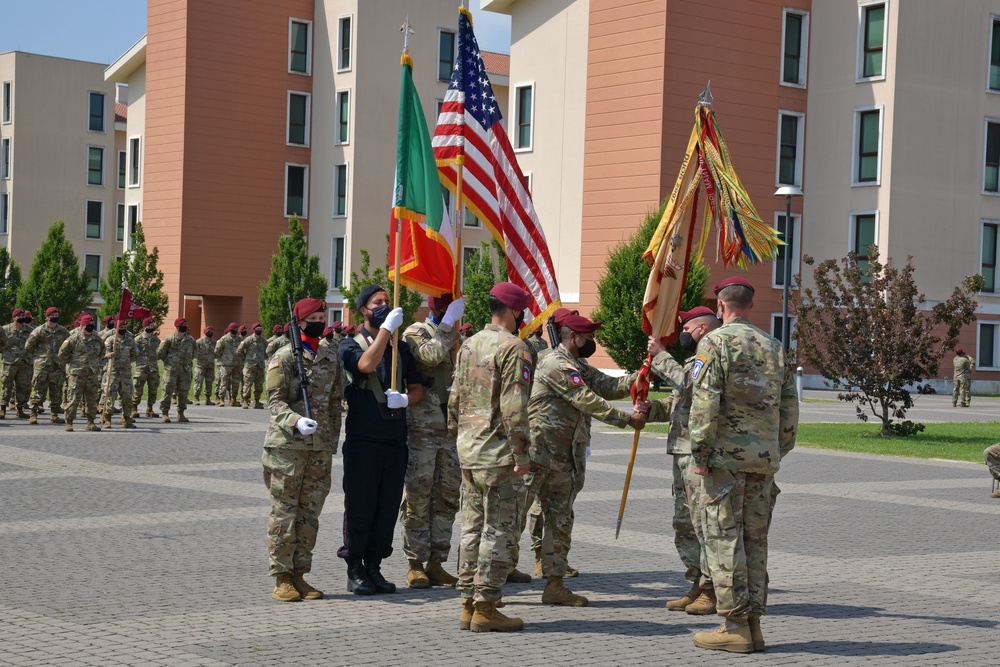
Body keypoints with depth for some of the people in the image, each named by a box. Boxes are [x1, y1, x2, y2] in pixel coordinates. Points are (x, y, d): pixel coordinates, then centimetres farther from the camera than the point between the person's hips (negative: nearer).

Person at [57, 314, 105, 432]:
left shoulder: (97, 339, 9)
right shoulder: (74, 339, -6)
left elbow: (102, 353, 26)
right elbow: (62, 353, -1)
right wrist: (72, 363, 0)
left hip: (93, 373, 5)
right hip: (77, 374, -4)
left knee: (92, 399, 8)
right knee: (74, 398, -3)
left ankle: (90, 422, 17)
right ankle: (69, 422, 4)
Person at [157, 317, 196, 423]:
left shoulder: (190, 340, 10)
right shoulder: (169, 339, -4)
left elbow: (193, 354, 22)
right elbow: (160, 353, -1)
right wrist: (167, 361, 5)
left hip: (185, 370, 5)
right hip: (171, 369, -4)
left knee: (183, 392, 7)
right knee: (168, 391, -5)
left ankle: (181, 414, 15)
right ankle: (165, 413, -1)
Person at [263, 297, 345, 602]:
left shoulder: (332, 359, 12)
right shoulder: (284, 357, -4)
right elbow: (275, 400, -11)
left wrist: (331, 446, 15)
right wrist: (296, 421, -29)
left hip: (319, 448, 5)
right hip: (287, 444, -5)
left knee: (310, 514, 8)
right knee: (283, 513, -1)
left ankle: (299, 574, 16)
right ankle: (282, 578, 4)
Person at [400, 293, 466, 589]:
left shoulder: (458, 338, 16)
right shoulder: (415, 333, -5)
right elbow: (431, 354, -26)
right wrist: (448, 324, -19)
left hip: (452, 431, 7)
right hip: (421, 429, -7)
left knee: (447, 498, 8)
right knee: (417, 499, -2)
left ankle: (436, 563, 16)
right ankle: (416, 565, 5)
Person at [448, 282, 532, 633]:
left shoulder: (469, 345, 13)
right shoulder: (513, 347, -12)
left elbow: (455, 399, 17)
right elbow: (514, 407, -18)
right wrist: (522, 453, -15)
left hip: (468, 450, 8)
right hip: (498, 452, -8)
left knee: (473, 527, 12)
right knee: (499, 529, -2)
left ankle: (468, 604, 16)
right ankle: (485, 607, -1)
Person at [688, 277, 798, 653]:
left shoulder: (715, 342, -6)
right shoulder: (774, 346, 13)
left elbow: (705, 403, -14)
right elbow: (790, 406, 14)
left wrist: (700, 453, -10)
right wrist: (779, 451, 19)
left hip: (726, 454, -6)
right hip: (765, 457, 6)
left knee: (724, 537, -3)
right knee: (755, 538, 11)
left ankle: (736, 626, -4)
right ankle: (753, 623, 12)